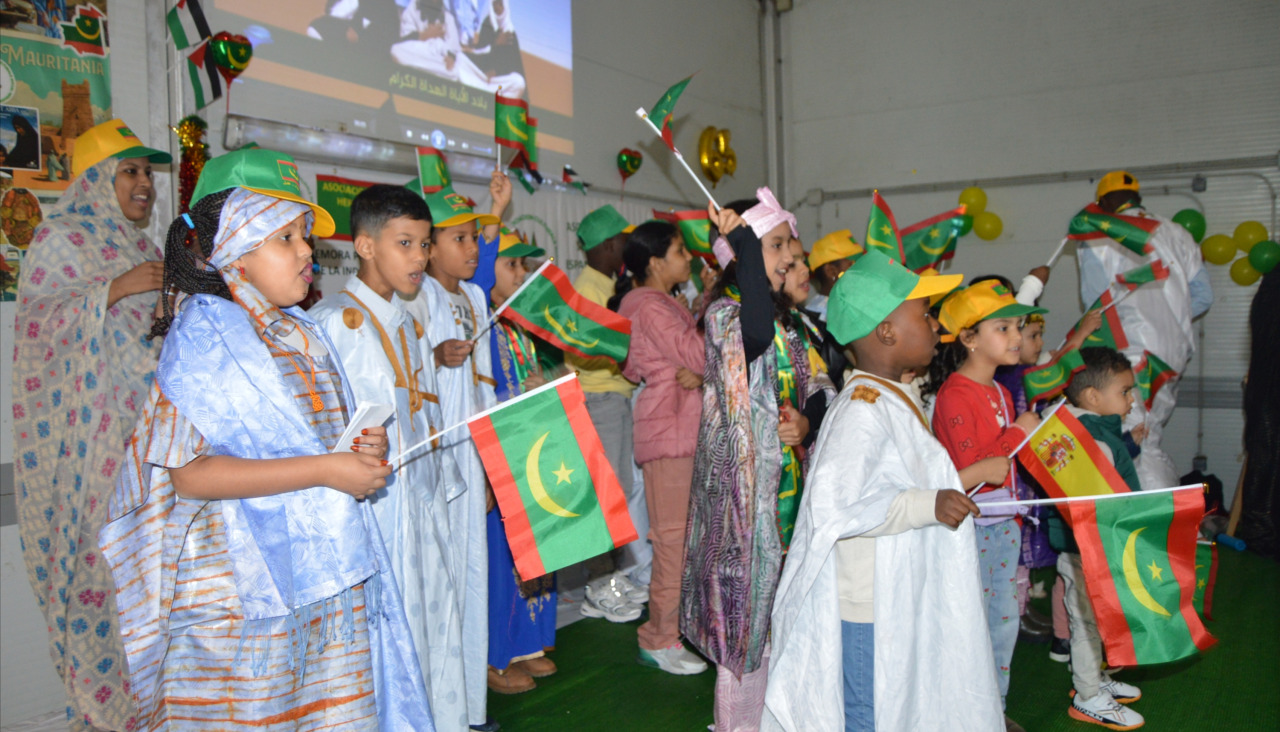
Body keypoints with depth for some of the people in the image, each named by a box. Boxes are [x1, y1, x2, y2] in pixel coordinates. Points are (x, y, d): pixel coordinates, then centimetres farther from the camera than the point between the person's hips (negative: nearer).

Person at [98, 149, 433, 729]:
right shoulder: (203, 334, -10)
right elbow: (191, 474, -19)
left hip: (329, 582, 7)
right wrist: (324, 470, -21)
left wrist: (366, 449, 0)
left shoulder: (303, 333, 13)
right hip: (245, 590, -6)